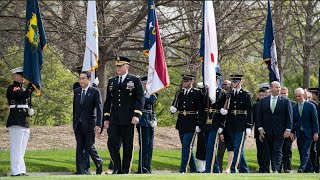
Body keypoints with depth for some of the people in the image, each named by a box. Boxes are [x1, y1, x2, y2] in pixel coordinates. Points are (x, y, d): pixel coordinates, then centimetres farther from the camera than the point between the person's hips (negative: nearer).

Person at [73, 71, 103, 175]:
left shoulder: (95, 92, -5)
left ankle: (99, 163, 24)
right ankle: (80, 170, 4)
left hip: (89, 124, -4)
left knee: (89, 147, -2)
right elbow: (74, 108, 15)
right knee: (79, 147, 2)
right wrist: (74, 122, 12)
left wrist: (98, 125, -17)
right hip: (78, 124, 4)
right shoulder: (76, 91, 10)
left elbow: (99, 109, -9)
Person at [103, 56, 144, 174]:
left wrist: (136, 115, -16)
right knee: (112, 143, -8)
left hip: (128, 120, -3)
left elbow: (140, 99, -5)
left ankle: (125, 170, 9)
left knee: (127, 146, 2)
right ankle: (117, 168, 1)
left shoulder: (135, 81, 1)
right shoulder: (111, 82, 15)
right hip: (114, 120, 3)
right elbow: (108, 101, 17)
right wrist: (106, 118, 11)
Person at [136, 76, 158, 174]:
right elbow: (150, 101, -23)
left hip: (150, 122, 9)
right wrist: (155, 94, -11)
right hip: (143, 122, -9)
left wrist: (154, 120, 9)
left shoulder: (148, 94, 19)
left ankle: (147, 167, 14)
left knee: (149, 147, 9)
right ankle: (142, 169, -7)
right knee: (144, 146, -9)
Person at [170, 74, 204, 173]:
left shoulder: (197, 94, -3)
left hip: (191, 124, -6)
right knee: (187, 148, 12)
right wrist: (173, 109, -9)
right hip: (181, 124, 6)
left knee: (186, 147, -11)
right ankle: (193, 169, 22)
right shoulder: (179, 93, 12)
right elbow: (174, 107, 15)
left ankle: (182, 170, -10)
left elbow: (200, 110, -6)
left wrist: (198, 124, -11)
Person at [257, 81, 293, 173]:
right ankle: (266, 170, 11)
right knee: (267, 151, 6)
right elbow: (259, 116, 9)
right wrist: (260, 127, -2)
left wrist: (288, 129, -7)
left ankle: (276, 170, -14)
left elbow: (289, 116, 1)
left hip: (279, 131, -2)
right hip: (266, 131, 2)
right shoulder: (263, 101, 8)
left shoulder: (285, 101, 2)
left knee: (277, 150, -9)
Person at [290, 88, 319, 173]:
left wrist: (316, 133, -8)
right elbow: (293, 121, 12)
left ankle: (302, 167, -19)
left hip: (308, 133, -4)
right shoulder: (294, 107, 8)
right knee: (301, 152, 4)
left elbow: (315, 120, -3)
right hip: (299, 133, 4)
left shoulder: (310, 106, -3)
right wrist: (292, 132, 3)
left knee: (306, 151, -13)